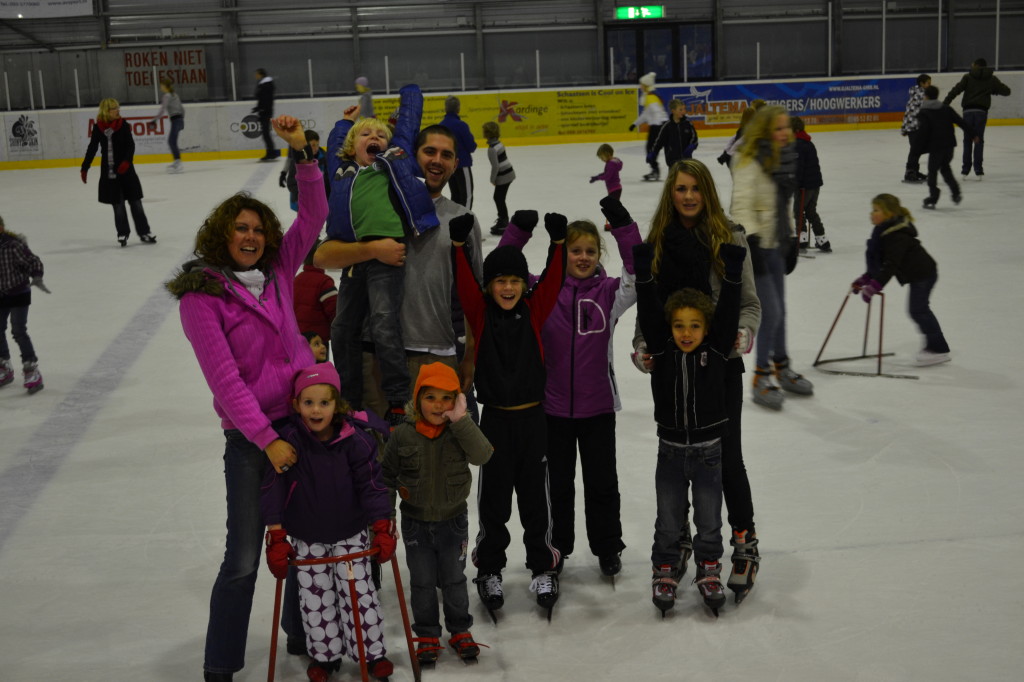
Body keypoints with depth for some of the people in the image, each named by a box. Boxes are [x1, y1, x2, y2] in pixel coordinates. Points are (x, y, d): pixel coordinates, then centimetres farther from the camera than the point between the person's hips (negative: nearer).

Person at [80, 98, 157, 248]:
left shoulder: (123, 125, -5)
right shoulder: (98, 128, -1)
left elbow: (131, 145, -10)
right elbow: (92, 148, 6)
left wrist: (126, 161, -27)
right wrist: (85, 168, 6)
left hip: (125, 169, -1)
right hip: (109, 171, 1)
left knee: (135, 201, 4)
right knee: (117, 204, 6)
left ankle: (144, 232, 12)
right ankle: (123, 233, 18)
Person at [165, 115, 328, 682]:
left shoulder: (276, 272, 6)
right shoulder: (201, 297, -10)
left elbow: (314, 214, 3)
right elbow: (224, 379, -15)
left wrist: (303, 153, -10)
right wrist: (267, 439, -17)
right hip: (250, 436, -5)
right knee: (243, 557, 1)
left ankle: (303, 635, 36)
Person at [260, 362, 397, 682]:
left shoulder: (355, 439, -17)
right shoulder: (289, 439, -17)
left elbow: (370, 484, -11)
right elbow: (273, 487, -15)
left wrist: (383, 529, -14)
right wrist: (276, 536, -17)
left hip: (351, 533, -1)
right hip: (307, 538, 1)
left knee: (358, 592, 4)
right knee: (315, 599, 9)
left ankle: (372, 652, 20)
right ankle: (324, 654, 28)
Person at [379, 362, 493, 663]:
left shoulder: (460, 432, -11)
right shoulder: (403, 435, -11)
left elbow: (482, 454, -30)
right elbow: (387, 473, 1)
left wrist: (460, 420, -34)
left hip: (453, 520, 0)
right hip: (415, 522, 0)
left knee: (454, 579, 14)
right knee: (422, 582, 12)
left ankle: (460, 631, 32)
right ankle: (427, 635, 28)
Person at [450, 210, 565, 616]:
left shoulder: (534, 311, 2)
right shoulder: (480, 313, -2)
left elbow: (553, 280, -9)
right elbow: (463, 284, -15)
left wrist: (558, 241, -23)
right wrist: (459, 243, -29)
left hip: (532, 417, 1)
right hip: (495, 418, -1)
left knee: (535, 496, 10)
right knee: (493, 499, 8)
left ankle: (543, 568, 23)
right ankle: (489, 570, 22)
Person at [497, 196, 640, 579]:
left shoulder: (609, 292, -3)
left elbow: (639, 275, -18)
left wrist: (624, 227, -27)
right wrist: (518, 232, -19)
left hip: (598, 405, 0)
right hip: (554, 405, 0)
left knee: (602, 482, 13)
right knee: (557, 482, 14)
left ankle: (607, 547, 29)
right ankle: (556, 547, 31)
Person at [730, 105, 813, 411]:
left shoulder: (785, 159, 10)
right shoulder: (749, 162, -16)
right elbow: (742, 207, -21)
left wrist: (791, 240, 18)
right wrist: (751, 242, -26)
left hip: (775, 245, 8)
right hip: (753, 246, -8)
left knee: (778, 310, 17)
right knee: (770, 312, -7)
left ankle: (781, 368, 34)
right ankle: (761, 378, 9)